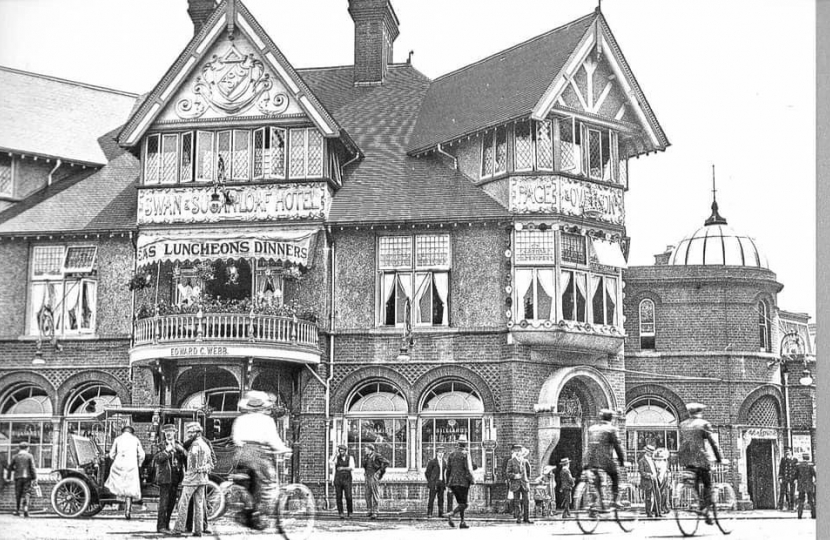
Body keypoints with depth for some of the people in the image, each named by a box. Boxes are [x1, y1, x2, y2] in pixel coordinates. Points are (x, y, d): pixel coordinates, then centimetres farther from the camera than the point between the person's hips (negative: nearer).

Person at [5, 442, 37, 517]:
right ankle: (25, 509, -18)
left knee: (18, 494, 12)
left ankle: (17, 510, 16)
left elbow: (9, 468, 8)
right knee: (26, 494, -2)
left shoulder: (15, 456, 6)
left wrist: (9, 477, 18)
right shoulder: (29, 456, -1)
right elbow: (32, 468, -7)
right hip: (27, 477, -2)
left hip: (18, 477, 2)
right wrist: (35, 478, -6)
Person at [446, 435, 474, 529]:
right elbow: (469, 469, -14)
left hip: (453, 482, 6)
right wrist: (471, 481, -6)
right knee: (463, 504, -4)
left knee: (461, 503, 15)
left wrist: (448, 483, 16)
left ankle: (463, 522, 12)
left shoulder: (451, 455, 9)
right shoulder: (466, 454, -8)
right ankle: (450, 514, -24)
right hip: (463, 482, -6)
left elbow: (448, 470, 11)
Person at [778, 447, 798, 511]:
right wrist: (780, 478, -2)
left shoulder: (795, 460, 5)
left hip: (792, 479, 0)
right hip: (784, 478, 0)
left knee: (791, 493, 1)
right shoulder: (783, 459, 8)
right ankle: (780, 507, -2)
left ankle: (791, 508, 7)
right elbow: (780, 469, 6)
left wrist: (796, 479, -3)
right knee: (782, 492, -4)